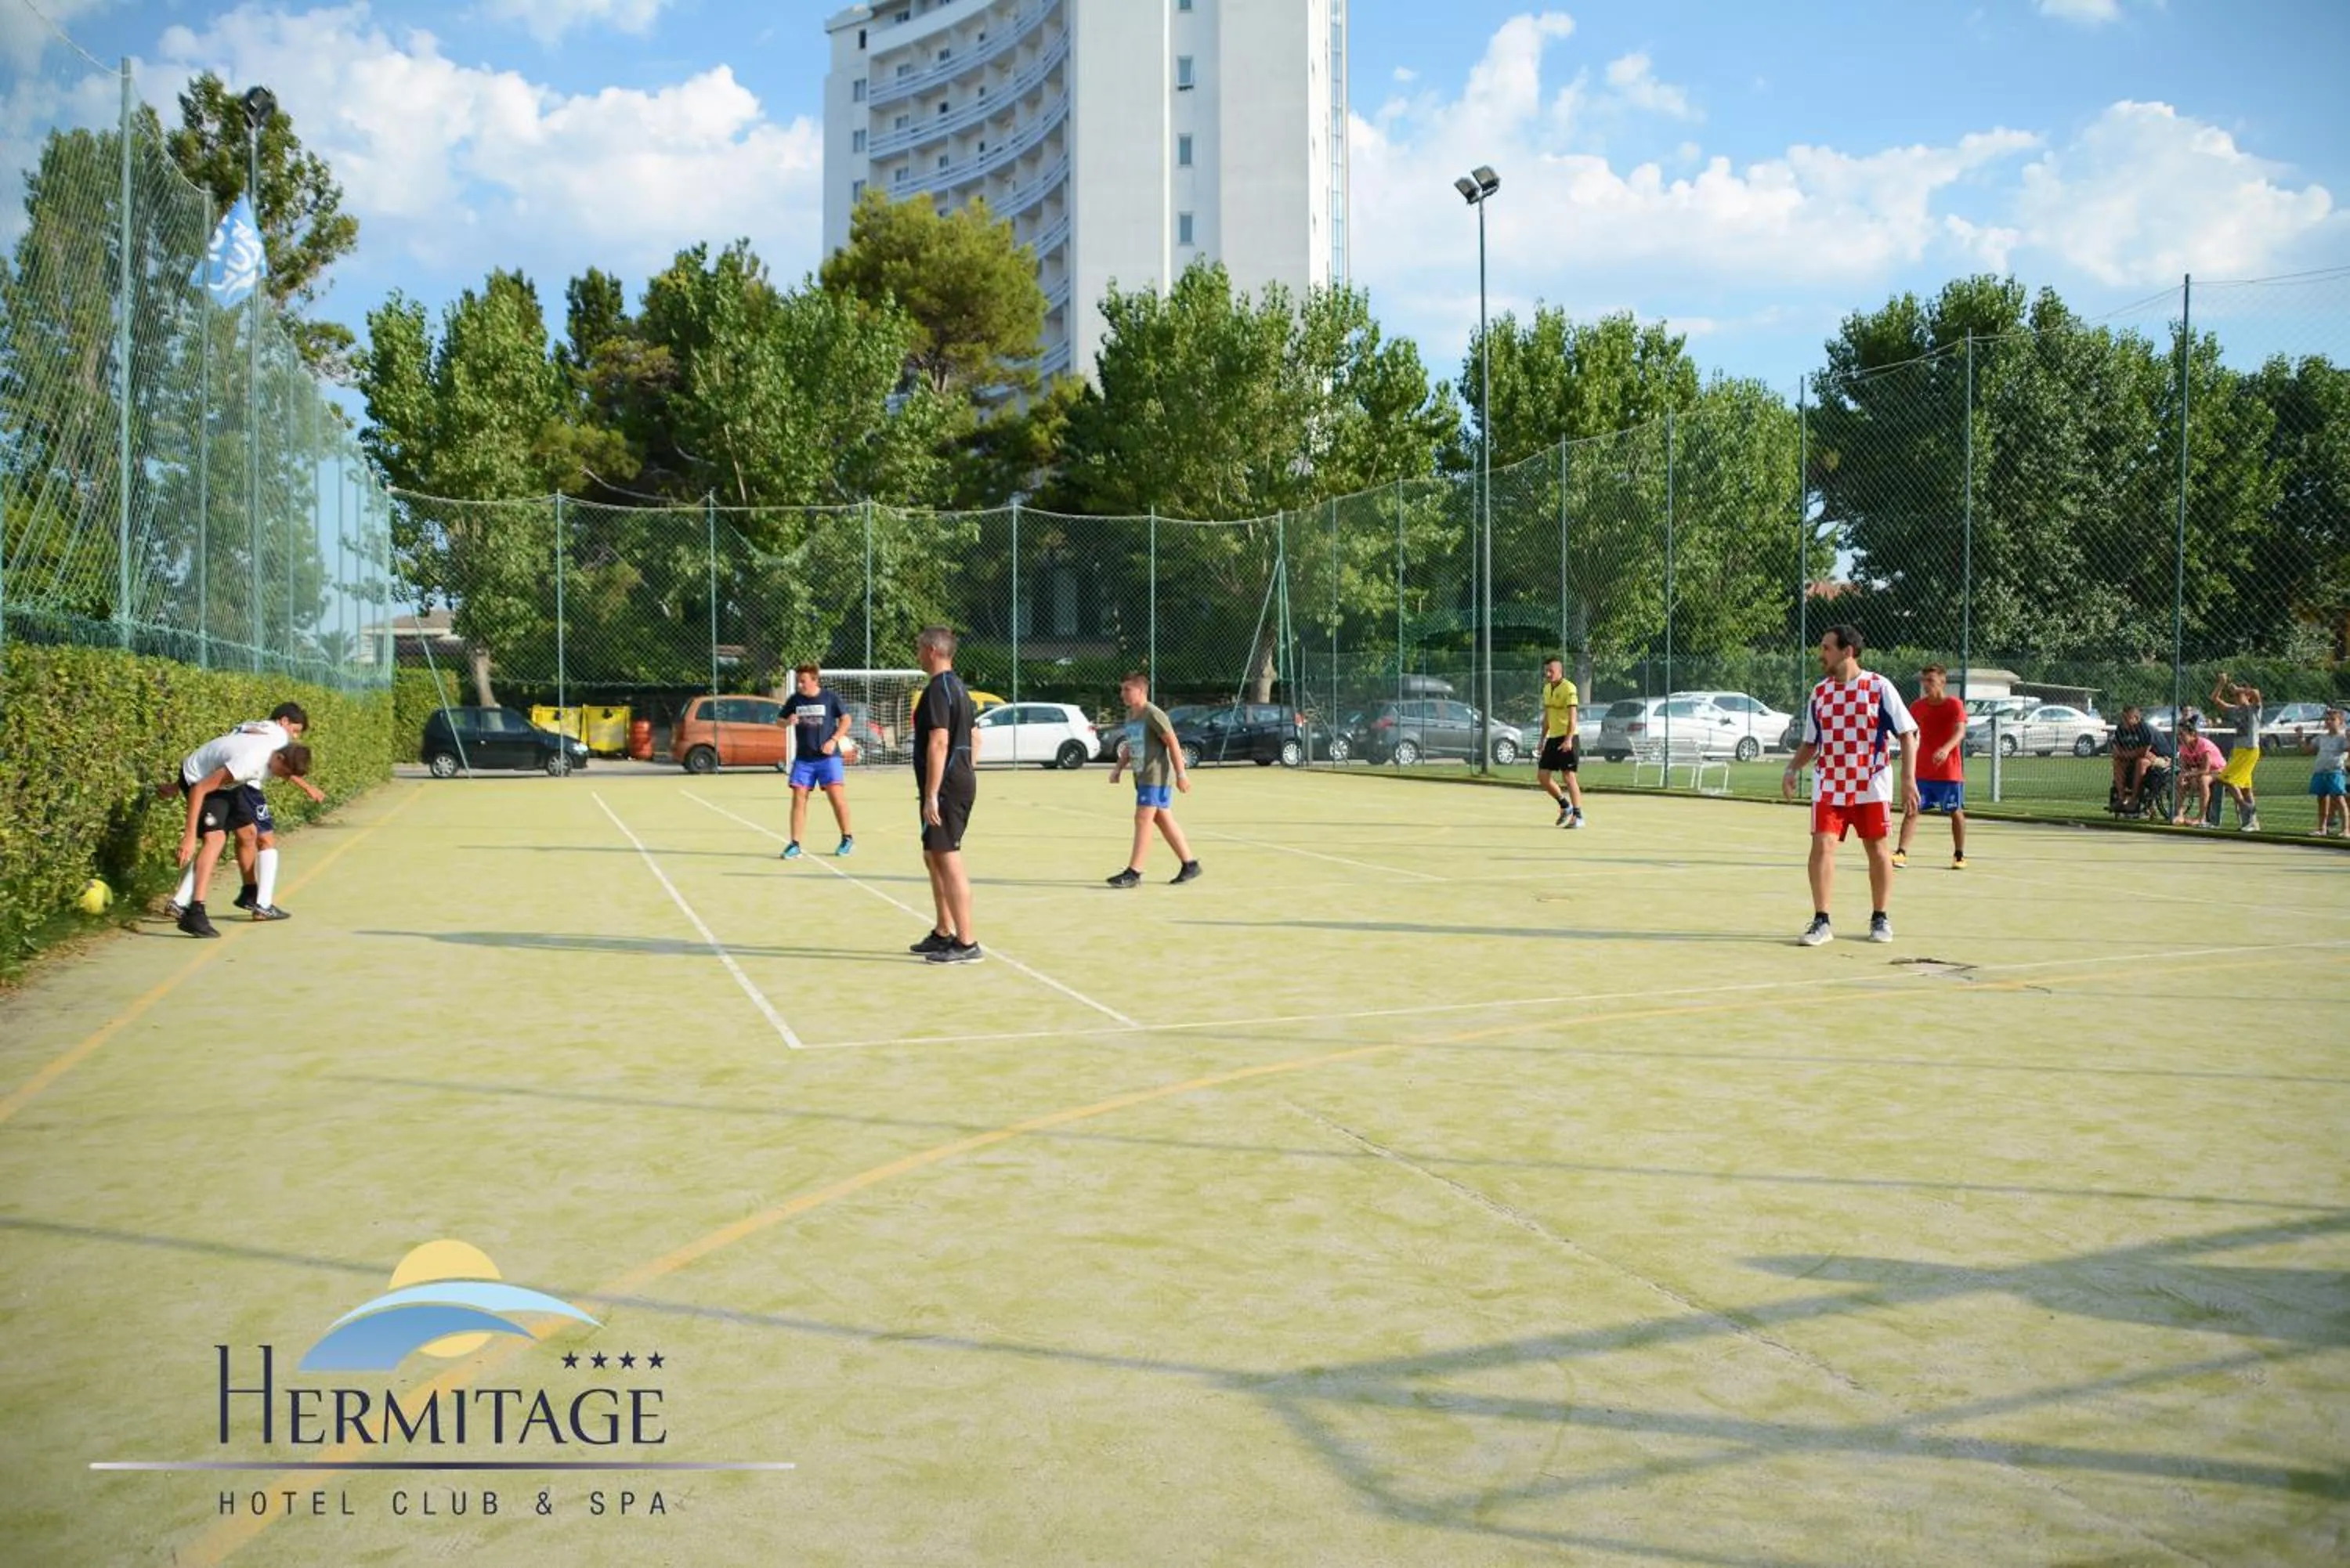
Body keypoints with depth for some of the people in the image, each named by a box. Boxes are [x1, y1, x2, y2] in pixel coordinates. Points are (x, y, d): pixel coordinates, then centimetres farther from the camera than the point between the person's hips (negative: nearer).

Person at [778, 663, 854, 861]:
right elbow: (779, 720, 14)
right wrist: (788, 721, -10)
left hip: (828, 757, -3)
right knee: (798, 798, -2)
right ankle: (795, 844, 2)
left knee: (836, 796, -9)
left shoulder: (829, 698, -2)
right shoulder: (795, 700, 6)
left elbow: (845, 719, 4)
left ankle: (848, 839, 9)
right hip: (803, 759, 3)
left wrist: (834, 740, -8)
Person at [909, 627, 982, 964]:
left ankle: (967, 943, -7)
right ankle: (943, 934, 26)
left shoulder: (938, 690, -15)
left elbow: (939, 743, -22)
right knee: (933, 858, 19)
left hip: (946, 787, -10)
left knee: (948, 861, -8)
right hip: (963, 782, 10)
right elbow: (974, 738, 23)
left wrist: (931, 795, -23)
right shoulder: (959, 687, 17)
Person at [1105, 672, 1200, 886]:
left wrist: (1181, 774, -16)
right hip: (1142, 777, 9)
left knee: (1143, 820, -11)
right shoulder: (1130, 715, 14)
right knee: (1164, 821, 12)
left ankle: (1133, 872, -10)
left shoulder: (1153, 715, -14)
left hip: (1157, 776, -9)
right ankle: (1190, 865, 20)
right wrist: (1118, 768, 13)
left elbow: (1173, 744, -15)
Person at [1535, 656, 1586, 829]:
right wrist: (1543, 739, 22)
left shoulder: (1568, 688, -12)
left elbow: (1572, 717, -20)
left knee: (1568, 776, -9)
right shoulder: (1547, 689, 13)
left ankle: (1578, 816, -2)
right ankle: (1565, 805, 22)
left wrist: (1568, 739, -30)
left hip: (1567, 739, -8)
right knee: (1542, 776, 4)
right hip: (1553, 738, 8)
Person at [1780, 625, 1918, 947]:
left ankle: (1880, 918, 22)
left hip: (1872, 784, -3)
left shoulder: (1879, 687, -5)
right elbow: (1810, 743, 15)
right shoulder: (1819, 693, 7)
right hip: (1829, 784, 3)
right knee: (1822, 846, -9)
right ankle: (1821, 922, -5)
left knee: (1877, 849, 6)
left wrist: (1908, 779, -13)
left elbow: (1907, 735, -4)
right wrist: (1792, 769, -3)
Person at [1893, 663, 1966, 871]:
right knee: (1912, 809, -8)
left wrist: (1946, 748, -43)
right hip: (1922, 771, 3)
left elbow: (1960, 731, -25)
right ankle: (1901, 853, -14)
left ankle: (1959, 856, 23)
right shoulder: (1918, 706, 4)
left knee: (1956, 812, 9)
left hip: (1950, 771, -3)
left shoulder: (1954, 705, -10)